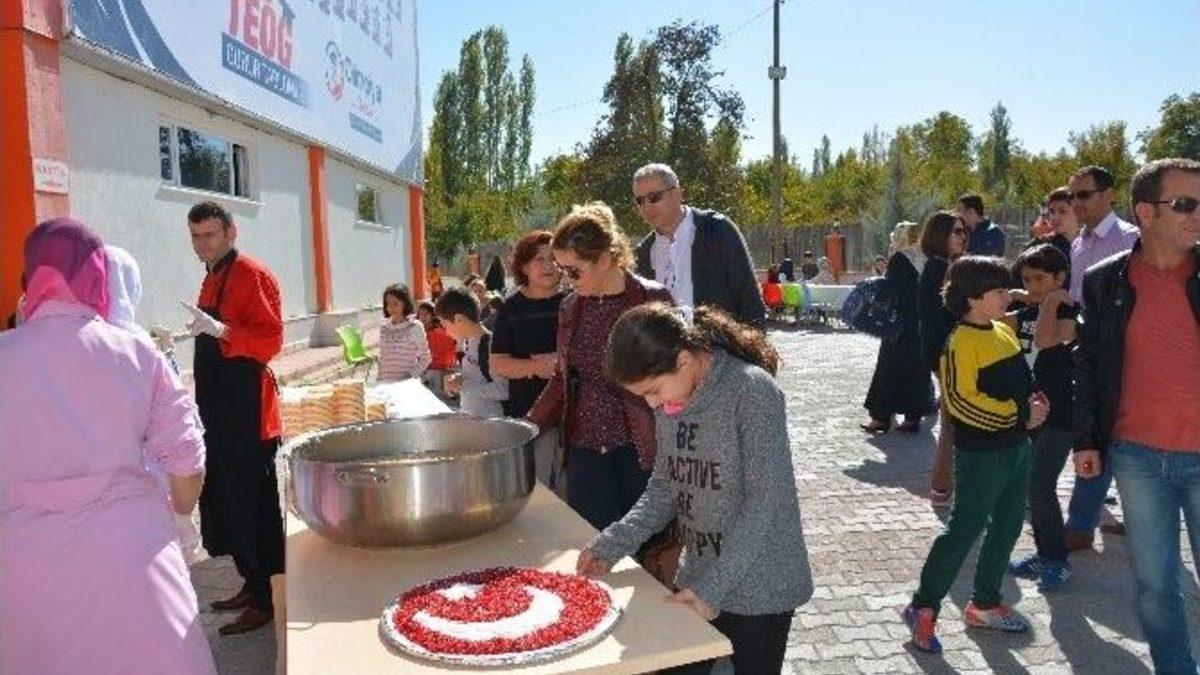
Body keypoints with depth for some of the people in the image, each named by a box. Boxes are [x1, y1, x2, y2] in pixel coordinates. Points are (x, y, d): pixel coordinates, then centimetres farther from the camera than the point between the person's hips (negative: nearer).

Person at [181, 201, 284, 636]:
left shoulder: (252, 275, -11)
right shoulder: (213, 277, 17)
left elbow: (270, 341, -19)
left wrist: (217, 329, -30)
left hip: (246, 411, -9)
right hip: (218, 409, 9)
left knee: (252, 504, -3)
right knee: (226, 499, 14)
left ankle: (265, 599, 6)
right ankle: (251, 583, 27)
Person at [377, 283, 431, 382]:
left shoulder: (415, 327, -5)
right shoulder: (384, 328, 8)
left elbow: (425, 358, -3)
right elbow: (382, 358, 15)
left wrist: (411, 375, -11)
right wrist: (379, 380, 9)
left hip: (407, 382, -4)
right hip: (386, 382, 4)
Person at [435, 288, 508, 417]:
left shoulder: (489, 343, -17)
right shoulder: (468, 342, 11)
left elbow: (504, 390, -25)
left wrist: (463, 385, -19)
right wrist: (457, 379, 3)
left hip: (488, 421, -8)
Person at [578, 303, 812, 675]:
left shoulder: (753, 391, -21)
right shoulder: (670, 399, -1)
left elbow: (765, 501, -21)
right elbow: (664, 486, 6)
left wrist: (713, 586, -22)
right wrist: (612, 544, -5)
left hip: (759, 588, -6)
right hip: (698, 580, 6)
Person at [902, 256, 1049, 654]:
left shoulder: (1004, 331, 10)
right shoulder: (962, 342, -18)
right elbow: (960, 400, -25)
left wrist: (1031, 403, 5)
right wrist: (1019, 415, -20)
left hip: (1016, 447, 9)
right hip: (981, 454, -9)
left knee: (1008, 527, 16)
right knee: (964, 531, -3)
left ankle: (984, 604, 31)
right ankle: (923, 607, 9)